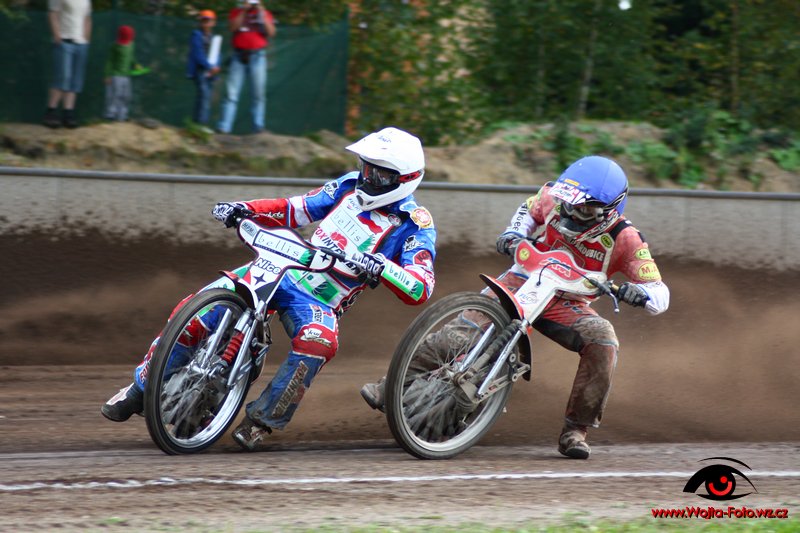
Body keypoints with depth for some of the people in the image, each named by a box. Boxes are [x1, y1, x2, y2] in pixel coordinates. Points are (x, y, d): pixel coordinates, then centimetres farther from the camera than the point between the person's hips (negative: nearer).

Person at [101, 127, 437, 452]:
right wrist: (243, 208, 2)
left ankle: (262, 420, -22)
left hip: (319, 303, -4)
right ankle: (141, 389, 5)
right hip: (280, 272, 4)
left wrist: (379, 267, -38)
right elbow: (297, 208, 18)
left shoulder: (415, 225, -9)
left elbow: (421, 289, -20)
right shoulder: (351, 186, 7)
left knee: (319, 340, -40)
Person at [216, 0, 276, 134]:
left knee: (258, 93, -3)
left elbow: (271, 33, -2)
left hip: (257, 56, 0)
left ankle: (258, 126, -1)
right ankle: (224, 127, -7)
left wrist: (263, 16, -10)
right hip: (239, 56, 0)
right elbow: (233, 27, -6)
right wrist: (244, 11, -8)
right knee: (231, 92, -5)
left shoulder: (265, 14, 10)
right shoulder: (236, 12, 11)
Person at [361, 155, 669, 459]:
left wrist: (633, 292, -41)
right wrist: (513, 234, -4)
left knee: (604, 342, -28)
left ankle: (575, 429, -16)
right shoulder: (554, 199, -11)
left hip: (566, 304, -1)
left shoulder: (623, 239, -19)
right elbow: (529, 209, 16)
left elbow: (660, 298, -20)